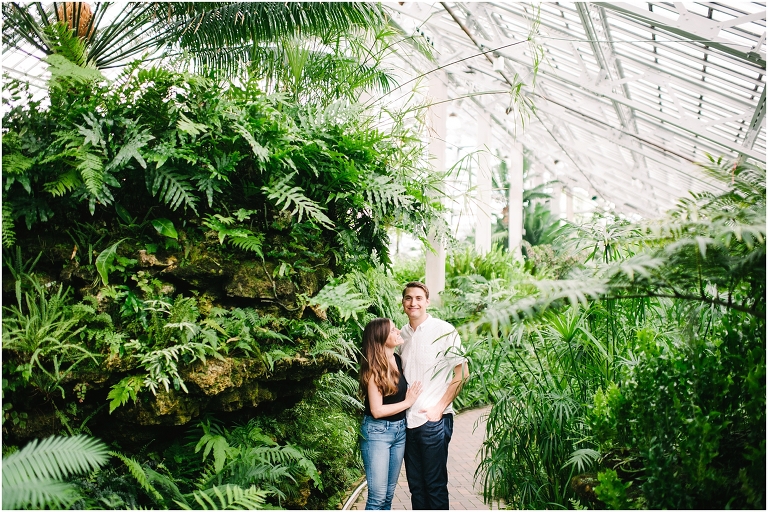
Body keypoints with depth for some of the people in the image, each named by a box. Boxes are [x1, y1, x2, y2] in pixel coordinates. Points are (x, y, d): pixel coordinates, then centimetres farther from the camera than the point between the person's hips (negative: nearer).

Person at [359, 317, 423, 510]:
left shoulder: (398, 360, 2)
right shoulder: (375, 368, -18)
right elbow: (377, 410, -19)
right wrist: (408, 402, -11)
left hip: (400, 430, 7)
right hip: (377, 431, -7)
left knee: (389, 494, 14)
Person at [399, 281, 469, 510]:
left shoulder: (444, 330, -9)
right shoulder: (402, 334, 8)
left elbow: (462, 373, -9)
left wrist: (439, 408, -12)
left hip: (433, 420, -5)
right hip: (407, 420, 6)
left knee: (435, 484, 4)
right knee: (415, 483, 15)